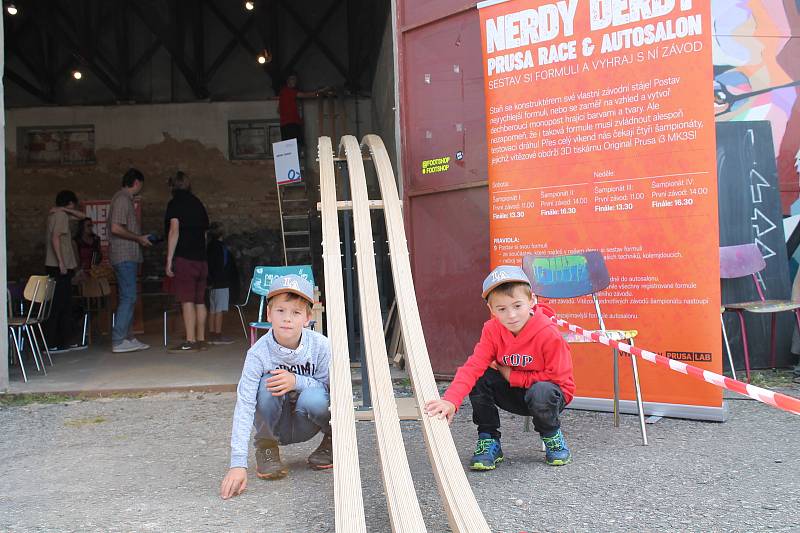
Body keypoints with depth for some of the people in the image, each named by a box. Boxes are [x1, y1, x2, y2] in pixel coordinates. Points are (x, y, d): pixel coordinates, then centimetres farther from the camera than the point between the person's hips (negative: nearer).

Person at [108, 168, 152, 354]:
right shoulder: (122, 199, -11)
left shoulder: (125, 199, 20)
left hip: (128, 256, 11)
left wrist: (140, 238, 16)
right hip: (124, 256, -11)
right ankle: (118, 341, -11)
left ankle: (126, 337, 16)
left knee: (126, 298, 11)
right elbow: (116, 228, -21)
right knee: (128, 297, -12)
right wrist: (139, 238, -13)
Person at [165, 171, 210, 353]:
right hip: (201, 259, 7)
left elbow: (174, 231, -12)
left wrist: (169, 260, -12)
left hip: (184, 258, -7)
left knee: (187, 300, -9)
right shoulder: (198, 203, 16)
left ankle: (190, 342, -12)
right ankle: (201, 340, 12)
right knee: (200, 300, 8)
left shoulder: (175, 204, -4)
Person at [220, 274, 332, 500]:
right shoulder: (258, 353, -23)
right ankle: (265, 447, -5)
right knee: (267, 384, -30)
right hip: (275, 424, 0)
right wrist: (238, 464, -37)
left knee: (313, 398, -33)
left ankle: (332, 439, 1)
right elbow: (244, 406, -29)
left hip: (304, 424, 1)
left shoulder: (321, 346, -20)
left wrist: (297, 381, -31)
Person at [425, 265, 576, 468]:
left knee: (541, 392, -38)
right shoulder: (492, 330, -16)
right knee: (479, 379, -21)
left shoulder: (549, 334, -28)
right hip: (514, 394, 4)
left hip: (550, 392, -4)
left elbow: (556, 376, -22)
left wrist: (511, 375, -21)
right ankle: (489, 440, -5)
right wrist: (451, 400, -43)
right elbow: (473, 366, -26)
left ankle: (552, 436, -4)